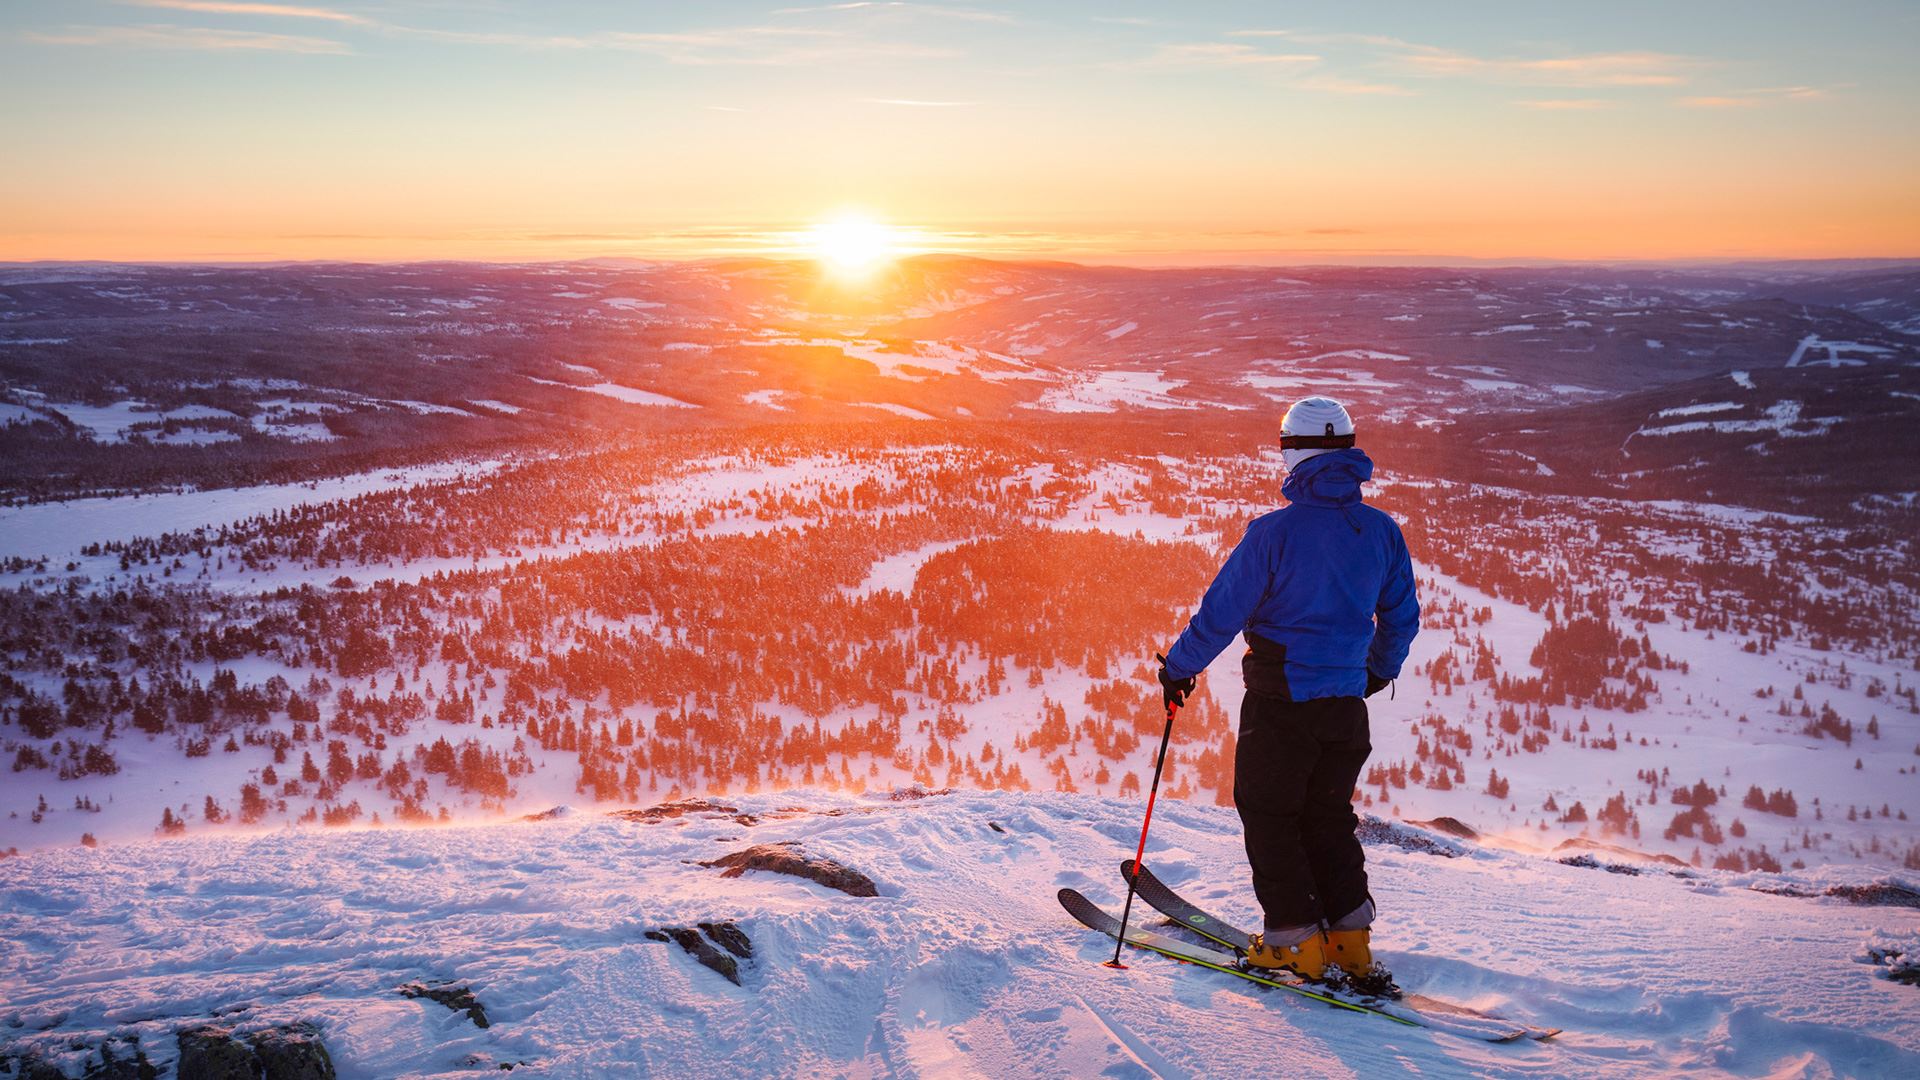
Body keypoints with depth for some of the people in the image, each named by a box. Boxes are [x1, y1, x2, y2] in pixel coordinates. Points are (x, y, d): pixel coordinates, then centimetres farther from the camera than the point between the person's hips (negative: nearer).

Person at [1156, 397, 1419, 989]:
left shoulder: (1274, 532, -16)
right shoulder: (1383, 530, 1)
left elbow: (1222, 612, -11)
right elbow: (1402, 618, 13)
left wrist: (1179, 668, 4)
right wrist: (1379, 670, 31)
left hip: (1280, 701, -5)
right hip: (1346, 702, 5)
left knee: (1268, 814, 9)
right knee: (1328, 816, 18)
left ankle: (1295, 939, 9)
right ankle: (1350, 938, 16)